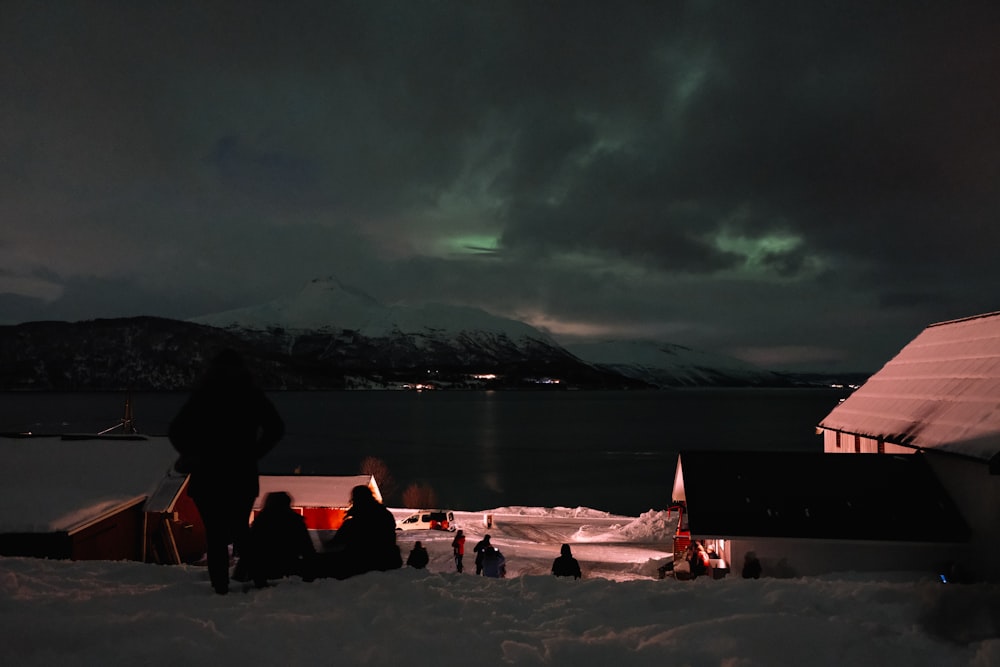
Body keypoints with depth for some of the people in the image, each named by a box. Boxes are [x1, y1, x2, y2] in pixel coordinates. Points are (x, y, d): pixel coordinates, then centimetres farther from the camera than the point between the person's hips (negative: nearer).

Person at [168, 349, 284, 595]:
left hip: (207, 476, -1)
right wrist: (253, 453, 7)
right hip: (242, 476, 1)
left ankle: (221, 586, 4)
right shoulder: (252, 394, 1)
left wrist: (192, 454, 8)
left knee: (215, 534, 7)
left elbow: (176, 431, -4)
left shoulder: (202, 395, -1)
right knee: (241, 529, 20)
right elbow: (276, 428, 2)